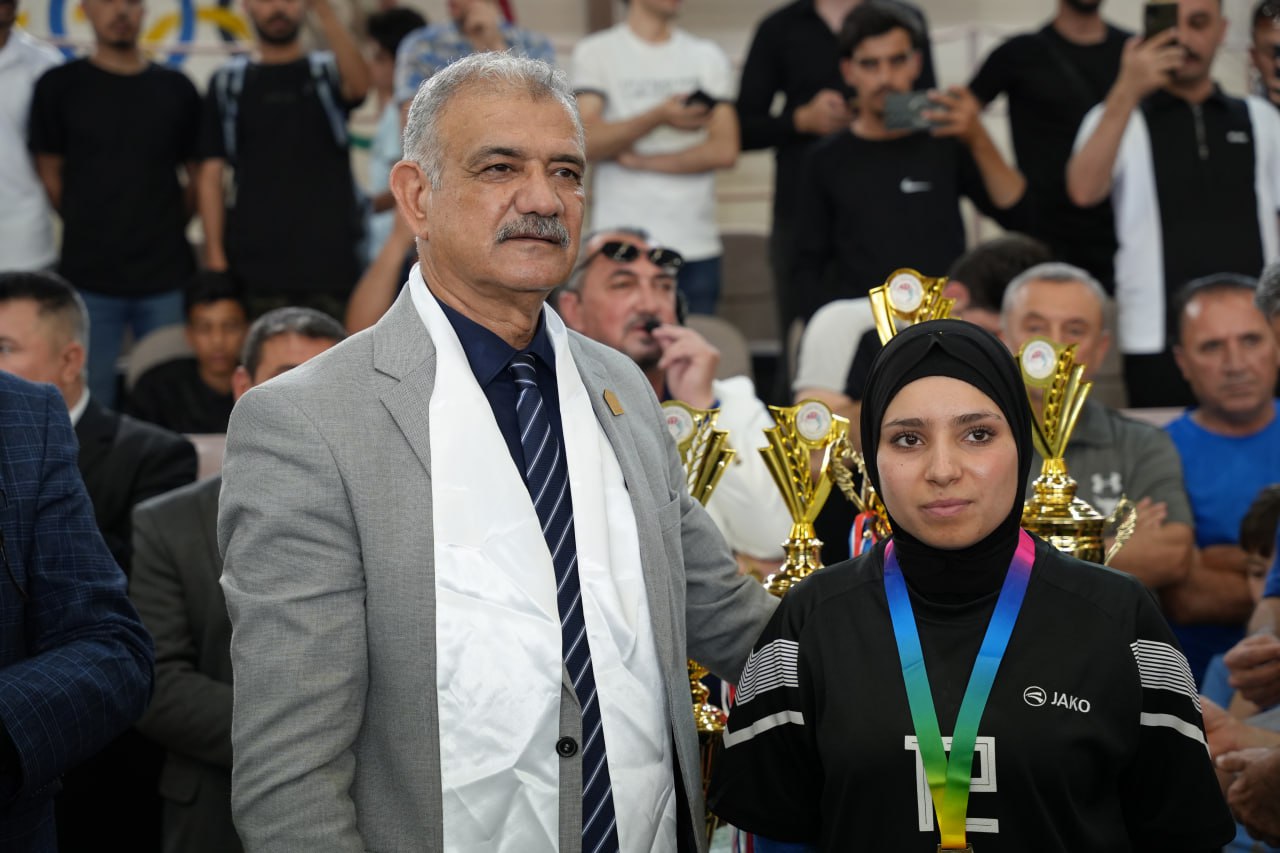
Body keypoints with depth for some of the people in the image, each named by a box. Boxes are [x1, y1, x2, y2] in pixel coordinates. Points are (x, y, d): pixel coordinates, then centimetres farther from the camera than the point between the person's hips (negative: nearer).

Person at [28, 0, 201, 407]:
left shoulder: (176, 88, 8)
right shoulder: (59, 86, 2)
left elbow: (197, 175, 14)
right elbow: (50, 173, 6)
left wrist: (167, 229, 5)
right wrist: (89, 232, 3)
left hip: (166, 274, 2)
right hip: (89, 277, -2)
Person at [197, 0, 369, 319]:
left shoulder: (329, 72, 9)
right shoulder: (227, 83, 10)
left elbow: (359, 84, -16)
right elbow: (211, 175, 6)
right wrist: (215, 256, -4)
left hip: (329, 263, 0)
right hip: (256, 266, 0)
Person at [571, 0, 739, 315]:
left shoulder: (708, 56, 14)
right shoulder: (594, 52, 6)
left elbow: (724, 150, 2)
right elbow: (586, 143, -7)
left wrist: (640, 160, -5)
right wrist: (658, 117, -19)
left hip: (697, 246, 3)